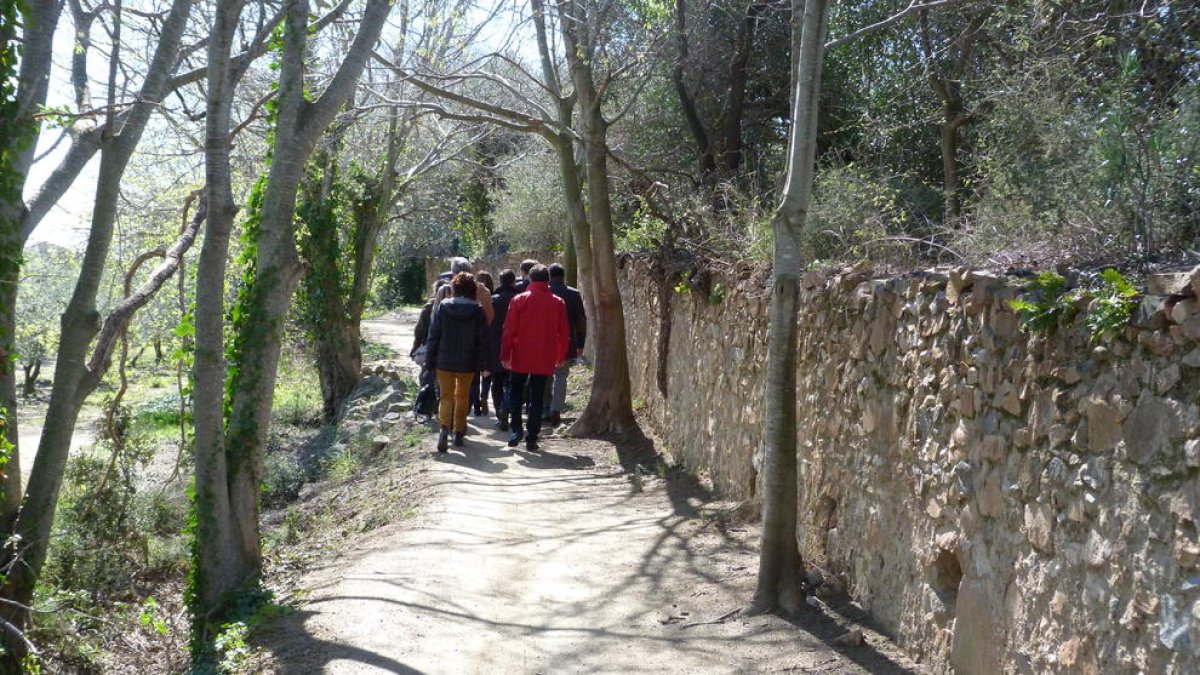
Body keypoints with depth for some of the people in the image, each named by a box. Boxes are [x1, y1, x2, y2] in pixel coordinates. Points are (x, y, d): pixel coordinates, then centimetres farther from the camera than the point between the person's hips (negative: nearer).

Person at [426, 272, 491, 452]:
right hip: (467, 363, 0)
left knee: (446, 396, 7)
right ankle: (459, 433, 18)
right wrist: (483, 364, 0)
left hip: (444, 361, 0)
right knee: (462, 397, 16)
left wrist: (430, 360, 4)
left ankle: (444, 426, -18)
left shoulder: (443, 307, -5)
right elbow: (482, 340, -5)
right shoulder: (477, 311, -6)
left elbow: (434, 335, -3)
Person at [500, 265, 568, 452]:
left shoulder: (519, 300, -4)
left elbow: (509, 330, -5)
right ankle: (532, 439, 5)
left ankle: (516, 430, 3)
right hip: (545, 359, 1)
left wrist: (505, 354, 2)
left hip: (521, 357, -1)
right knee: (537, 398, 7)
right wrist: (560, 356, 15)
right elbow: (564, 333, 4)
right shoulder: (558, 303, 0)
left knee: (515, 392, 16)